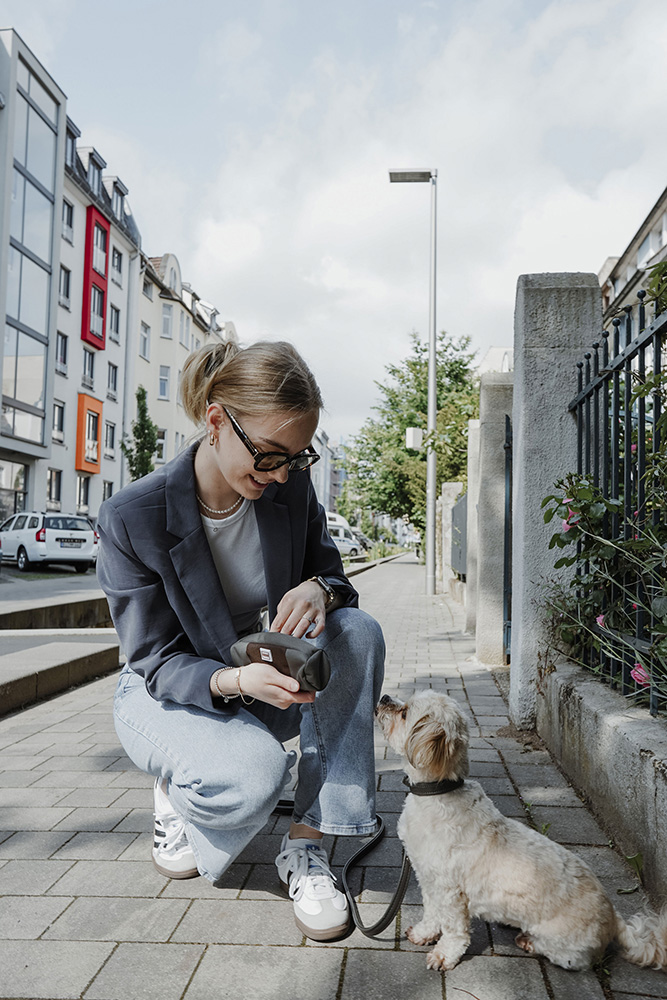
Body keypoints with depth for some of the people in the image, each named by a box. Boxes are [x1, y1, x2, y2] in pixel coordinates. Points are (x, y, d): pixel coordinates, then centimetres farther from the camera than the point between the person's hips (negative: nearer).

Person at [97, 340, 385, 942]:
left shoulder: (290, 486, -13)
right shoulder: (132, 517, -25)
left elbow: (331, 572, -2)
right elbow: (157, 661, -19)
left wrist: (320, 589, -28)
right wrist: (234, 680, -40)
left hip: (267, 679, 5)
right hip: (167, 694, -4)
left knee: (357, 631, -25)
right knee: (255, 770, -35)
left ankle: (306, 847, -17)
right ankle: (176, 792, 5)